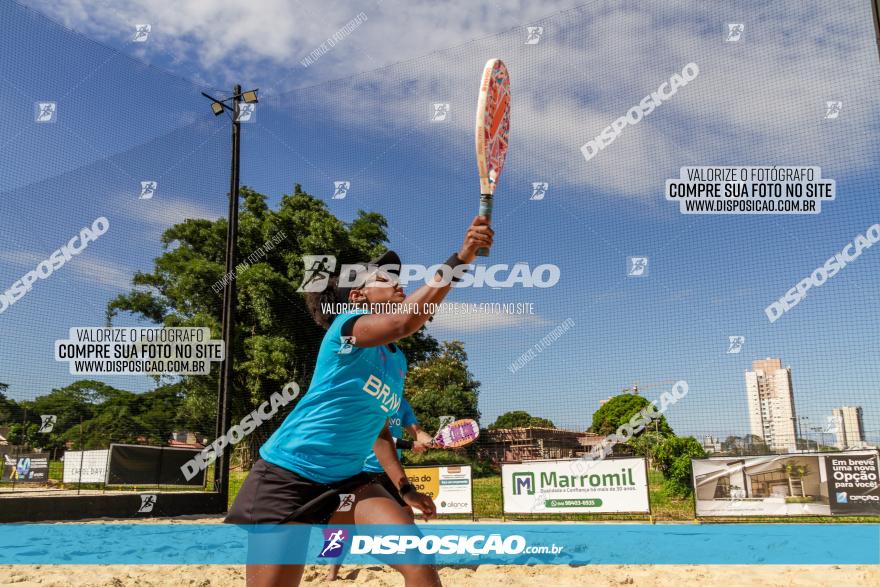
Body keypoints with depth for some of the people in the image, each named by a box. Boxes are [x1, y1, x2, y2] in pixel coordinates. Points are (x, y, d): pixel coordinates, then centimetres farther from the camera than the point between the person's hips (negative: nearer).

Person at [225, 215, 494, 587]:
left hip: (346, 482, 7)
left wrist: (404, 488, 18)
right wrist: (459, 259, -37)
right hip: (286, 477, -6)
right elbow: (404, 322, -34)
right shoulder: (347, 323, -12)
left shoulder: (397, 360, 12)